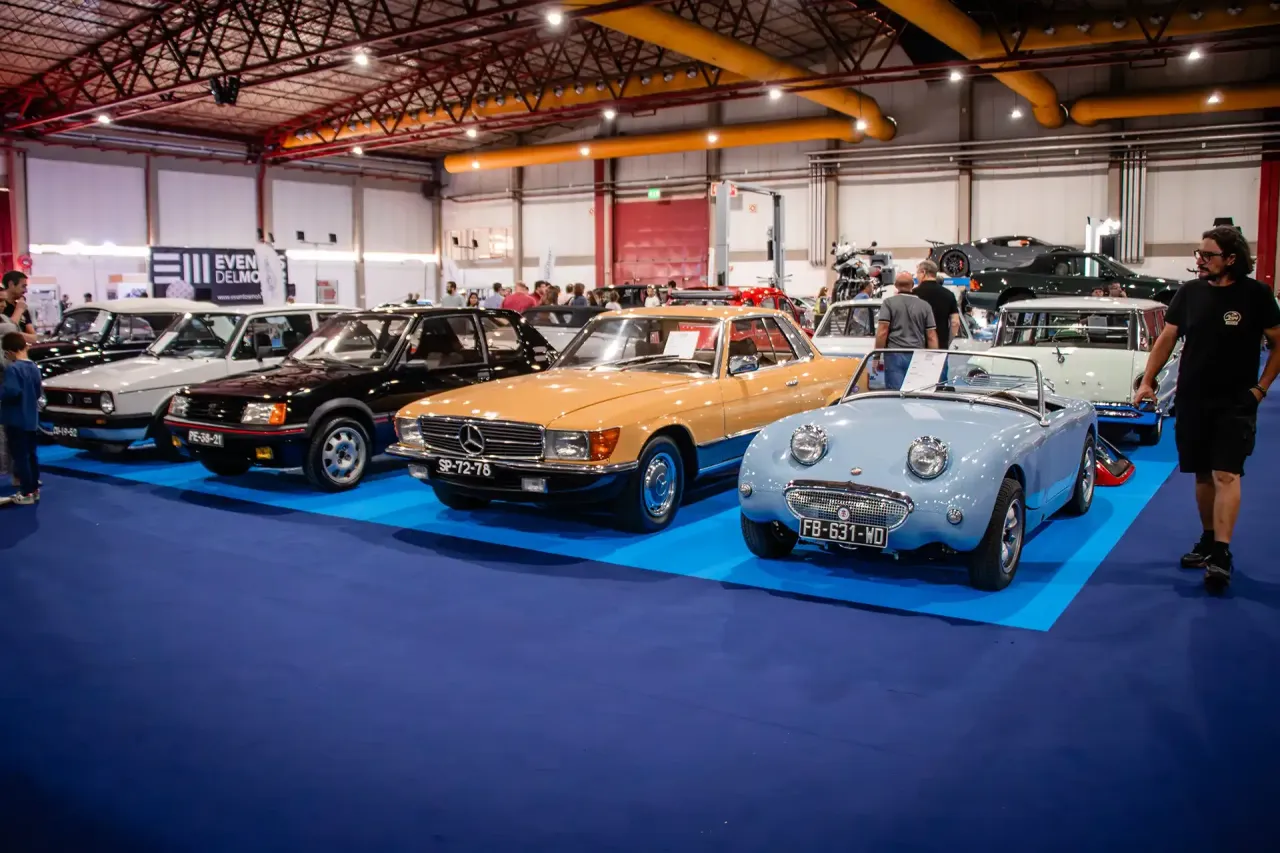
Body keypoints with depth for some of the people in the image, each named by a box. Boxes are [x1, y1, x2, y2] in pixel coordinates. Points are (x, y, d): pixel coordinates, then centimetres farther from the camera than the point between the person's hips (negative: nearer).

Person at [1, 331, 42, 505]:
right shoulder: (34, 368, 6)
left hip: (16, 420, -7)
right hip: (30, 419, 7)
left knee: (20, 456, -1)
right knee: (30, 455, 15)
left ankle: (27, 493, 2)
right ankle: (35, 488, 21)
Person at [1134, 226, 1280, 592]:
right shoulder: (1189, 292, 3)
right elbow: (1167, 338, 8)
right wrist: (1147, 381, 1)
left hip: (1235, 403, -4)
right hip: (1192, 400, 4)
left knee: (1226, 475, -11)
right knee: (1203, 475, 12)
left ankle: (1221, 555, -12)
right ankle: (1208, 540, 26)